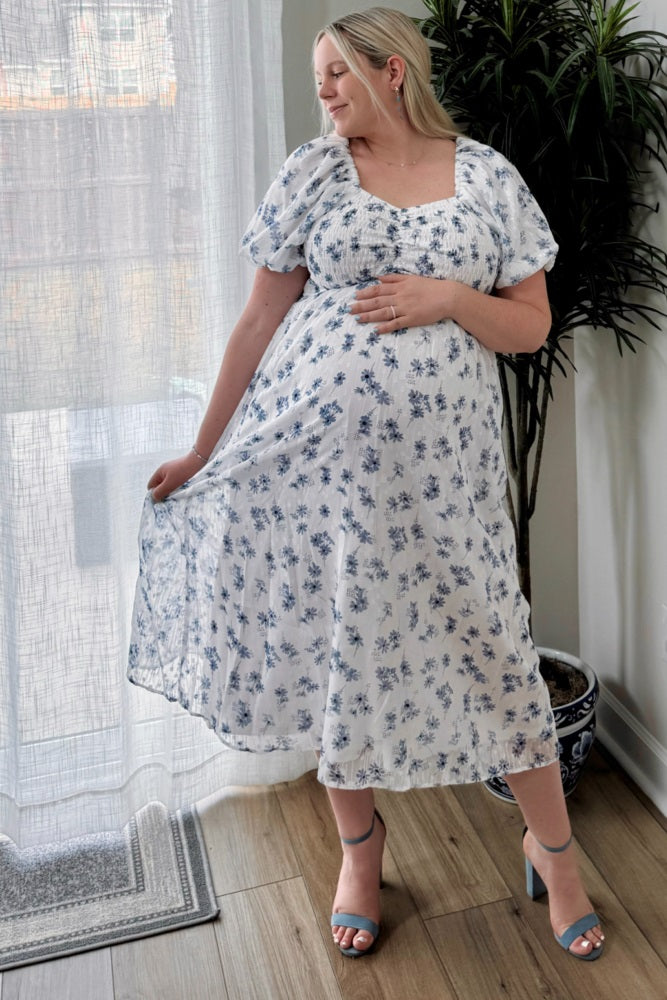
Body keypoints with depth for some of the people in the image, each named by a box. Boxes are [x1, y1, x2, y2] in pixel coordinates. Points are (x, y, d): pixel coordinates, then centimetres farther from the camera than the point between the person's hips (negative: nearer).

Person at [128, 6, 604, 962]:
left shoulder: (489, 177, 5)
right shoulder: (313, 172, 6)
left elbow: (532, 324, 7)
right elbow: (259, 320, 6)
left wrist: (450, 296, -12)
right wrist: (202, 450, 7)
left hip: (440, 465, -1)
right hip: (311, 449, 1)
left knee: (489, 647, 4)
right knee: (334, 646, 9)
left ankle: (552, 848, 27)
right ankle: (360, 846, 32)